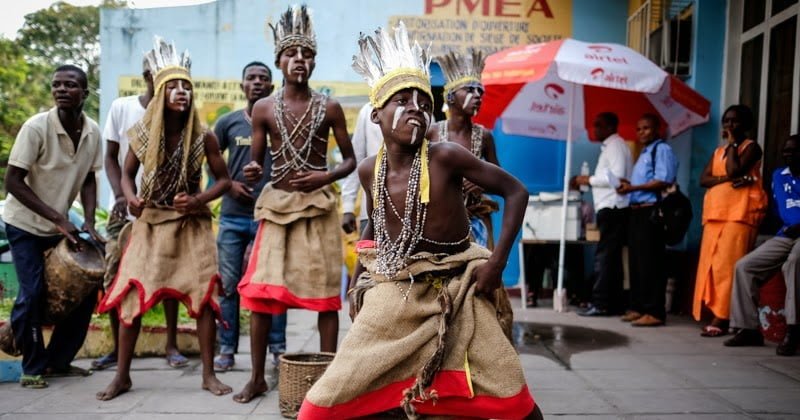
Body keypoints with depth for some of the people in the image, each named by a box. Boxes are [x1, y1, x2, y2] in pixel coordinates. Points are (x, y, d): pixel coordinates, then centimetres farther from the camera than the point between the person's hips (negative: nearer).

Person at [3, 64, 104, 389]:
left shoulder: (93, 132, -9)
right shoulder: (36, 127, -23)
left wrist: (89, 222, -11)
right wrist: (57, 219, -25)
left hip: (60, 224, 5)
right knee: (33, 293, -11)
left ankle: (58, 360, 19)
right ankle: (33, 367, 10)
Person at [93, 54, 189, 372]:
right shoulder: (122, 108, 1)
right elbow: (111, 157, 6)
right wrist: (120, 195, -8)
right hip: (125, 209, 1)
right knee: (114, 279, 2)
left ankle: (171, 345, 15)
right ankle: (118, 348, 17)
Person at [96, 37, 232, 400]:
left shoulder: (203, 136, -9)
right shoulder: (142, 133, -5)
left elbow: (224, 179, -3)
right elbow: (128, 173, 8)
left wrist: (198, 199, -20)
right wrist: (131, 199, -13)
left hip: (192, 224, -1)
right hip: (150, 222, 1)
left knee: (203, 295, -4)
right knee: (131, 295, 0)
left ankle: (208, 374, 9)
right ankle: (122, 375, 15)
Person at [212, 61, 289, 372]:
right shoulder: (228, 122, 8)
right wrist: (229, 184, -2)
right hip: (232, 216, 2)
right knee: (228, 285, 6)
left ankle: (278, 349, 14)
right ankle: (226, 350, 16)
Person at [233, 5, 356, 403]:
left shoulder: (329, 108, 0)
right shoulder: (263, 108, 3)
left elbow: (350, 159, 4)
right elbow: (255, 163, 7)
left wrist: (325, 177, -15)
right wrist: (252, 171, -17)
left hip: (319, 206, -1)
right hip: (276, 204, 2)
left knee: (325, 293, 1)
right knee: (259, 292, 0)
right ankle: (257, 377, 14)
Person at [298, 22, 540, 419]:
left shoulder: (446, 156, -16)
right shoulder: (369, 170, -3)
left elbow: (515, 192, -8)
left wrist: (497, 262, -13)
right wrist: (362, 275, 10)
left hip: (456, 294, -2)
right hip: (393, 296, 3)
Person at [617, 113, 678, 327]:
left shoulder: (662, 149, -6)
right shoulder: (644, 152, 22)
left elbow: (663, 181, -17)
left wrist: (633, 187, -16)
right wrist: (629, 185, 6)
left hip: (651, 211, -9)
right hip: (637, 211, 9)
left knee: (650, 262, -8)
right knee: (636, 261, 11)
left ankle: (654, 312, -4)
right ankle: (638, 307, 19)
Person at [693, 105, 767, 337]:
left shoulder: (751, 147, 4)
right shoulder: (718, 151, 22)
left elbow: (734, 170, -14)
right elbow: (703, 179, 7)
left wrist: (732, 143, -2)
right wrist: (728, 179, -10)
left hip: (741, 212, -7)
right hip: (716, 212, 7)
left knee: (728, 265, -13)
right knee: (711, 264, 0)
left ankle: (723, 318, -13)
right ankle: (715, 315, 3)